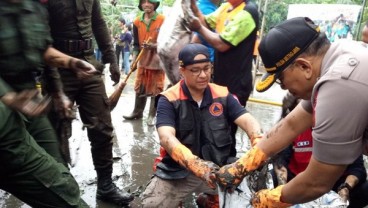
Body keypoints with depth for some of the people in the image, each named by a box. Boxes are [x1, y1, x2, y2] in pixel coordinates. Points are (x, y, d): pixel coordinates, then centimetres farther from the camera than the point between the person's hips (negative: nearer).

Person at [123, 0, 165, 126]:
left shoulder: (163, 20, -6)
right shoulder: (137, 22, 4)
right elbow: (136, 43, 4)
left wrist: (154, 46, -21)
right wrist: (134, 58, -10)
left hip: (157, 60, -3)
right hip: (143, 60, 4)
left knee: (156, 89, 3)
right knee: (139, 88, 12)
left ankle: (152, 116, 15)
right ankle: (137, 112, 27)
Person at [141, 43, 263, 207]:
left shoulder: (223, 95, 2)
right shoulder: (168, 99, -8)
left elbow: (248, 121, -7)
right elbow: (166, 138, -22)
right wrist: (196, 165, -39)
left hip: (219, 167, 3)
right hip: (179, 170, -2)